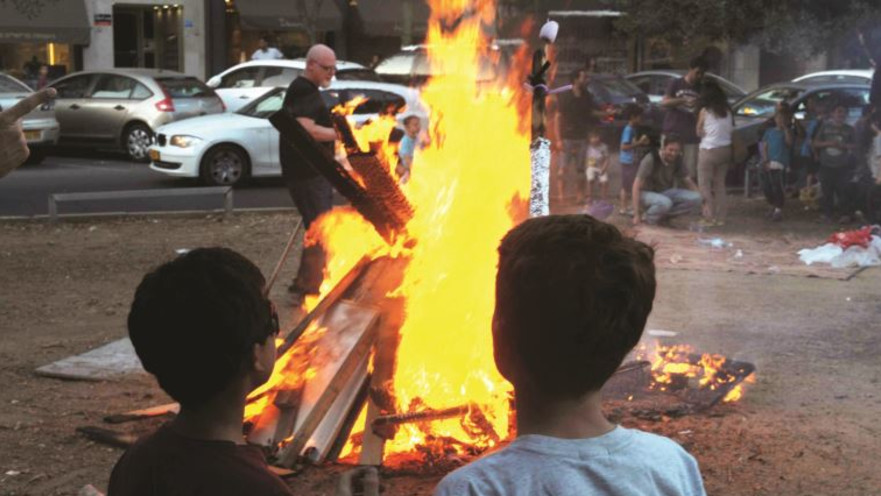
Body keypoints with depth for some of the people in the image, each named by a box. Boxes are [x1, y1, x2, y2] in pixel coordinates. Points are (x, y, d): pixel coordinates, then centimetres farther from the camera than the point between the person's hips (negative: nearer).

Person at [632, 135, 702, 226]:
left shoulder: (677, 161, -5)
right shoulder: (651, 159, -21)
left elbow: (688, 182, 5)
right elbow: (637, 186, -22)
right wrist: (637, 215, -26)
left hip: (665, 193, 6)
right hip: (647, 194, -6)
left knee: (695, 199, -18)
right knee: (664, 202, -39)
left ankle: (662, 216, -5)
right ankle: (650, 220, -10)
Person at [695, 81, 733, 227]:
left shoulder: (704, 111, -9)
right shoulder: (727, 111, 3)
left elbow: (699, 132, 0)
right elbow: (731, 131, 5)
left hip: (709, 150, -5)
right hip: (725, 150, 5)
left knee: (705, 185, 4)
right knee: (719, 184, 15)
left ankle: (709, 217, -1)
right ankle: (720, 217, 14)